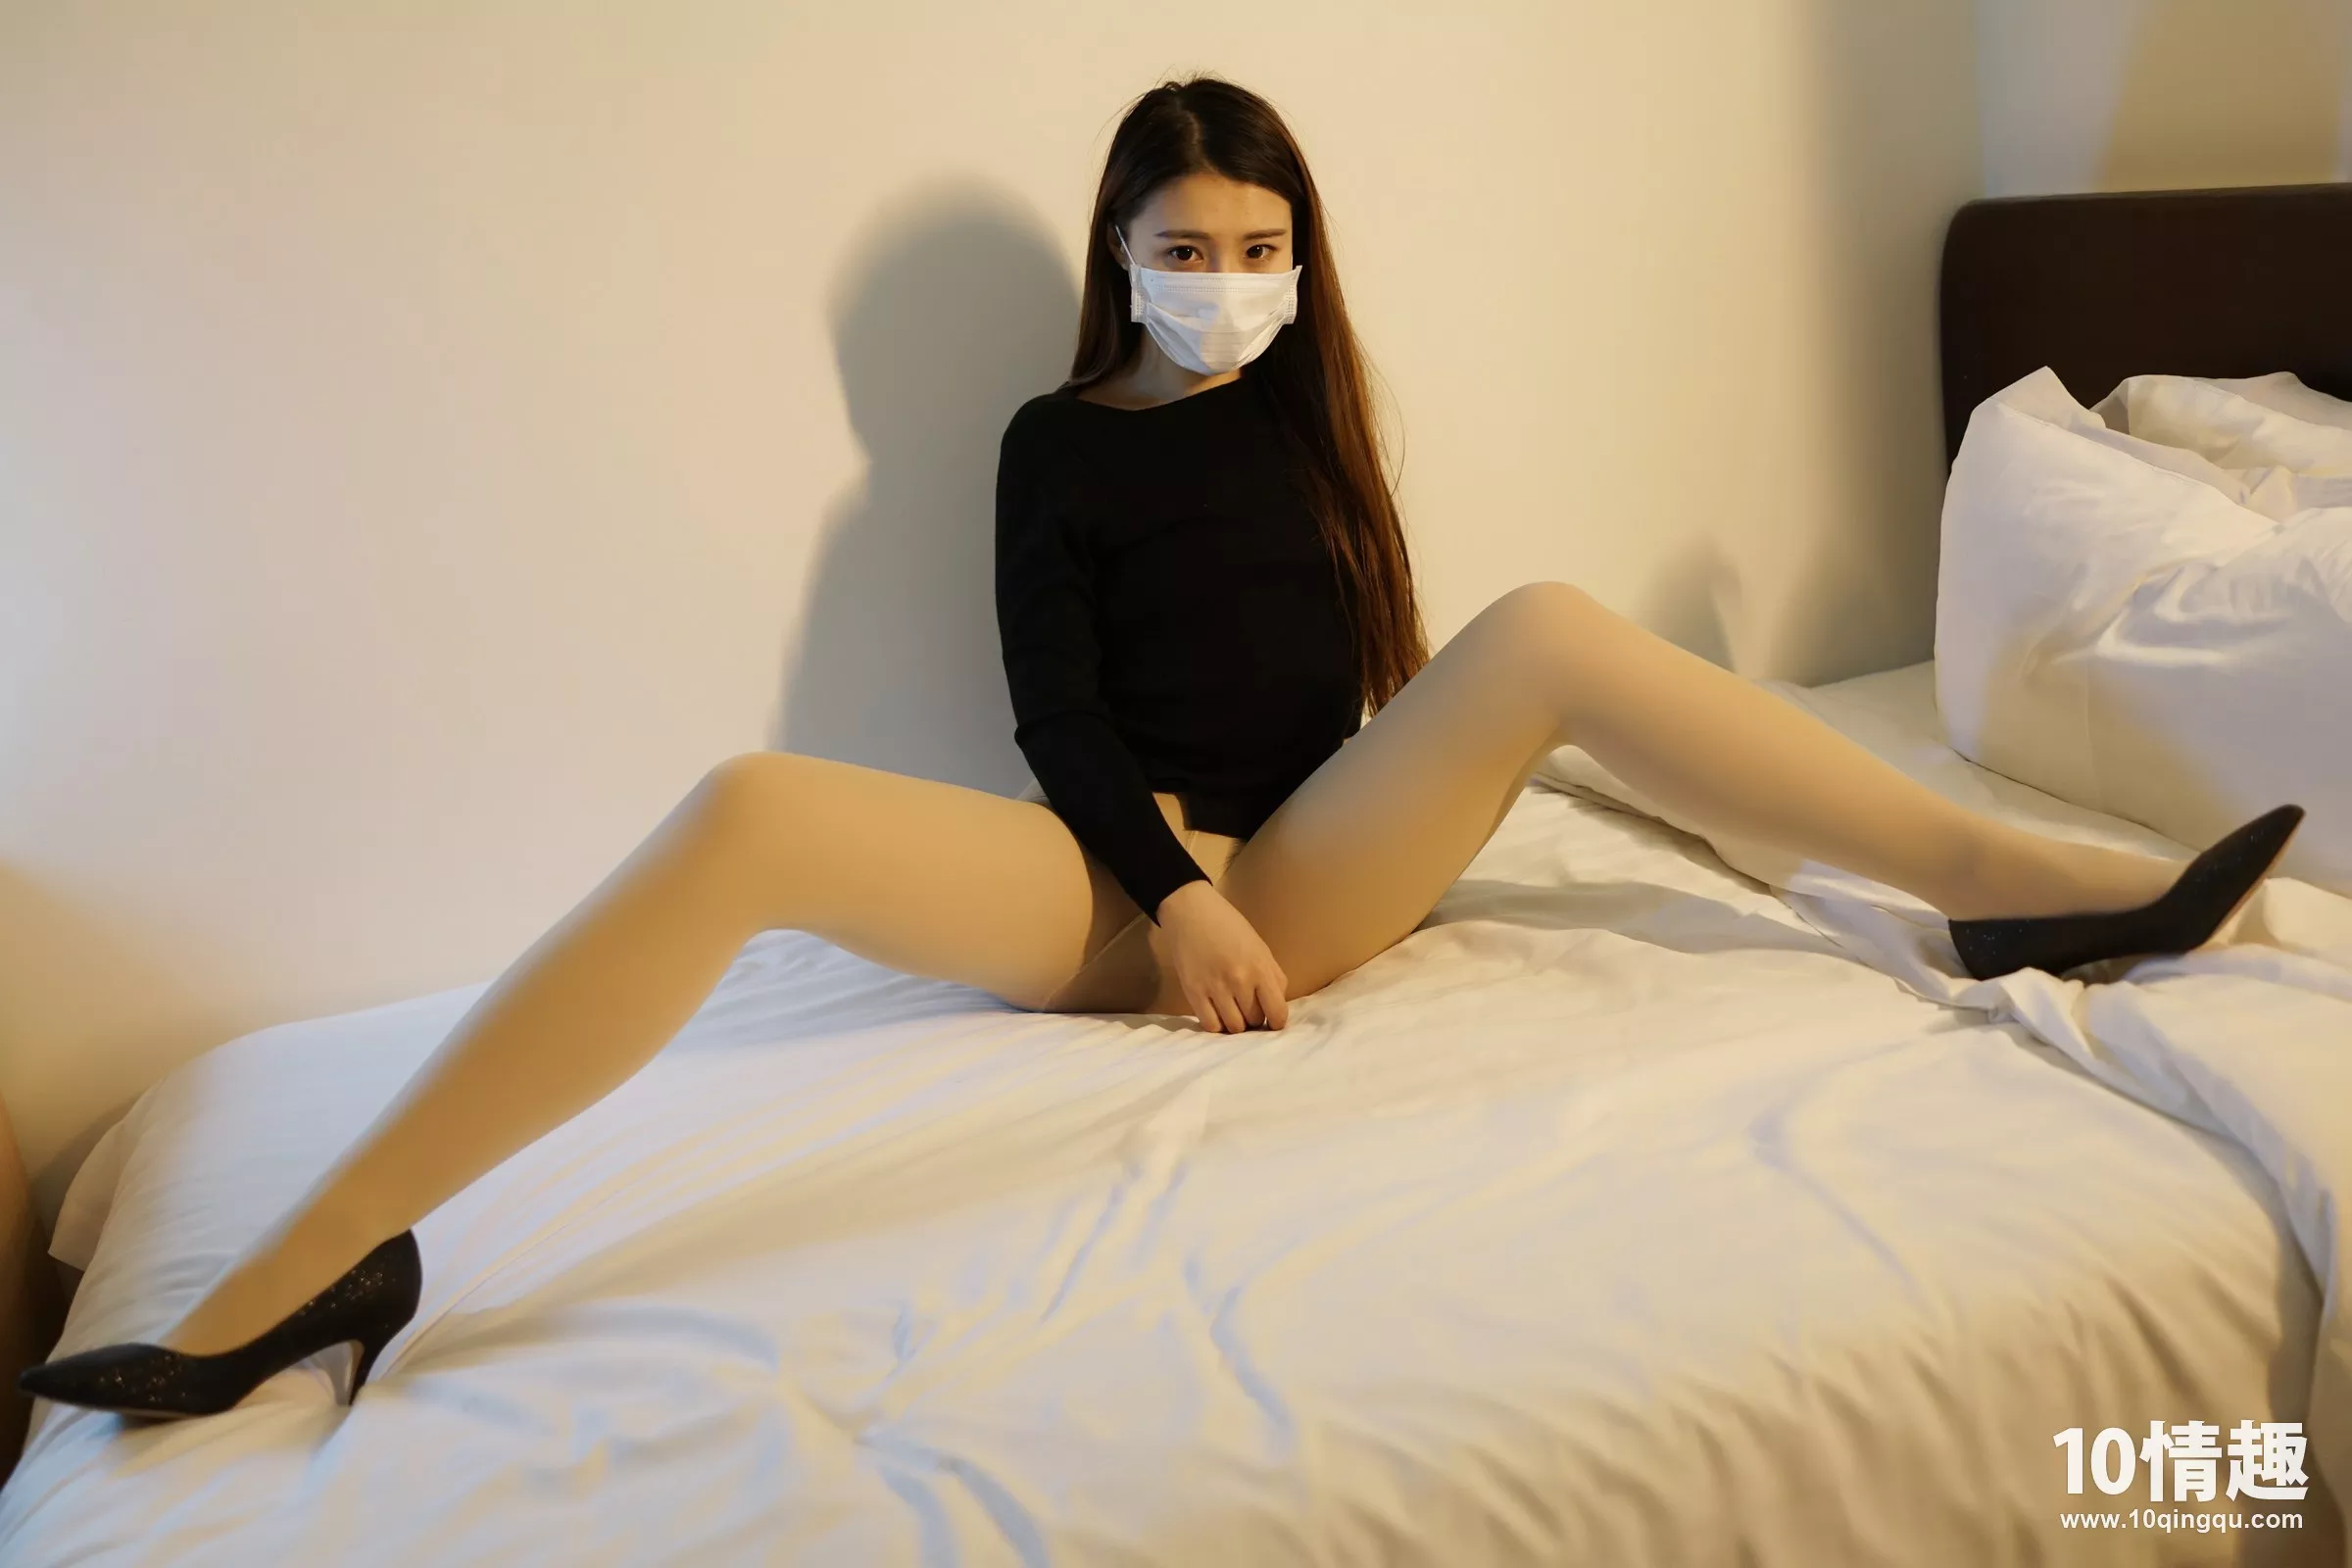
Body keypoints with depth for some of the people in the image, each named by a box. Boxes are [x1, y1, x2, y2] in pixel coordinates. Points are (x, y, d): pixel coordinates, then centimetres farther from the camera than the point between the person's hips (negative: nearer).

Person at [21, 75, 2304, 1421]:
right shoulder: (1056, 442, 7)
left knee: (1548, 626, -18)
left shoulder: (1304, 418, 16)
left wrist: (1254, 856, 1)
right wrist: (1178, 886, -14)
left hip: (1304, 869, 3)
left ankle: (2002, 879, -17)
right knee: (745, 813, -30)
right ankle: (298, 1272, -32)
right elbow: (1058, 708, -1)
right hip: (1113, 891, -2)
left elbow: (1379, 654, 15)